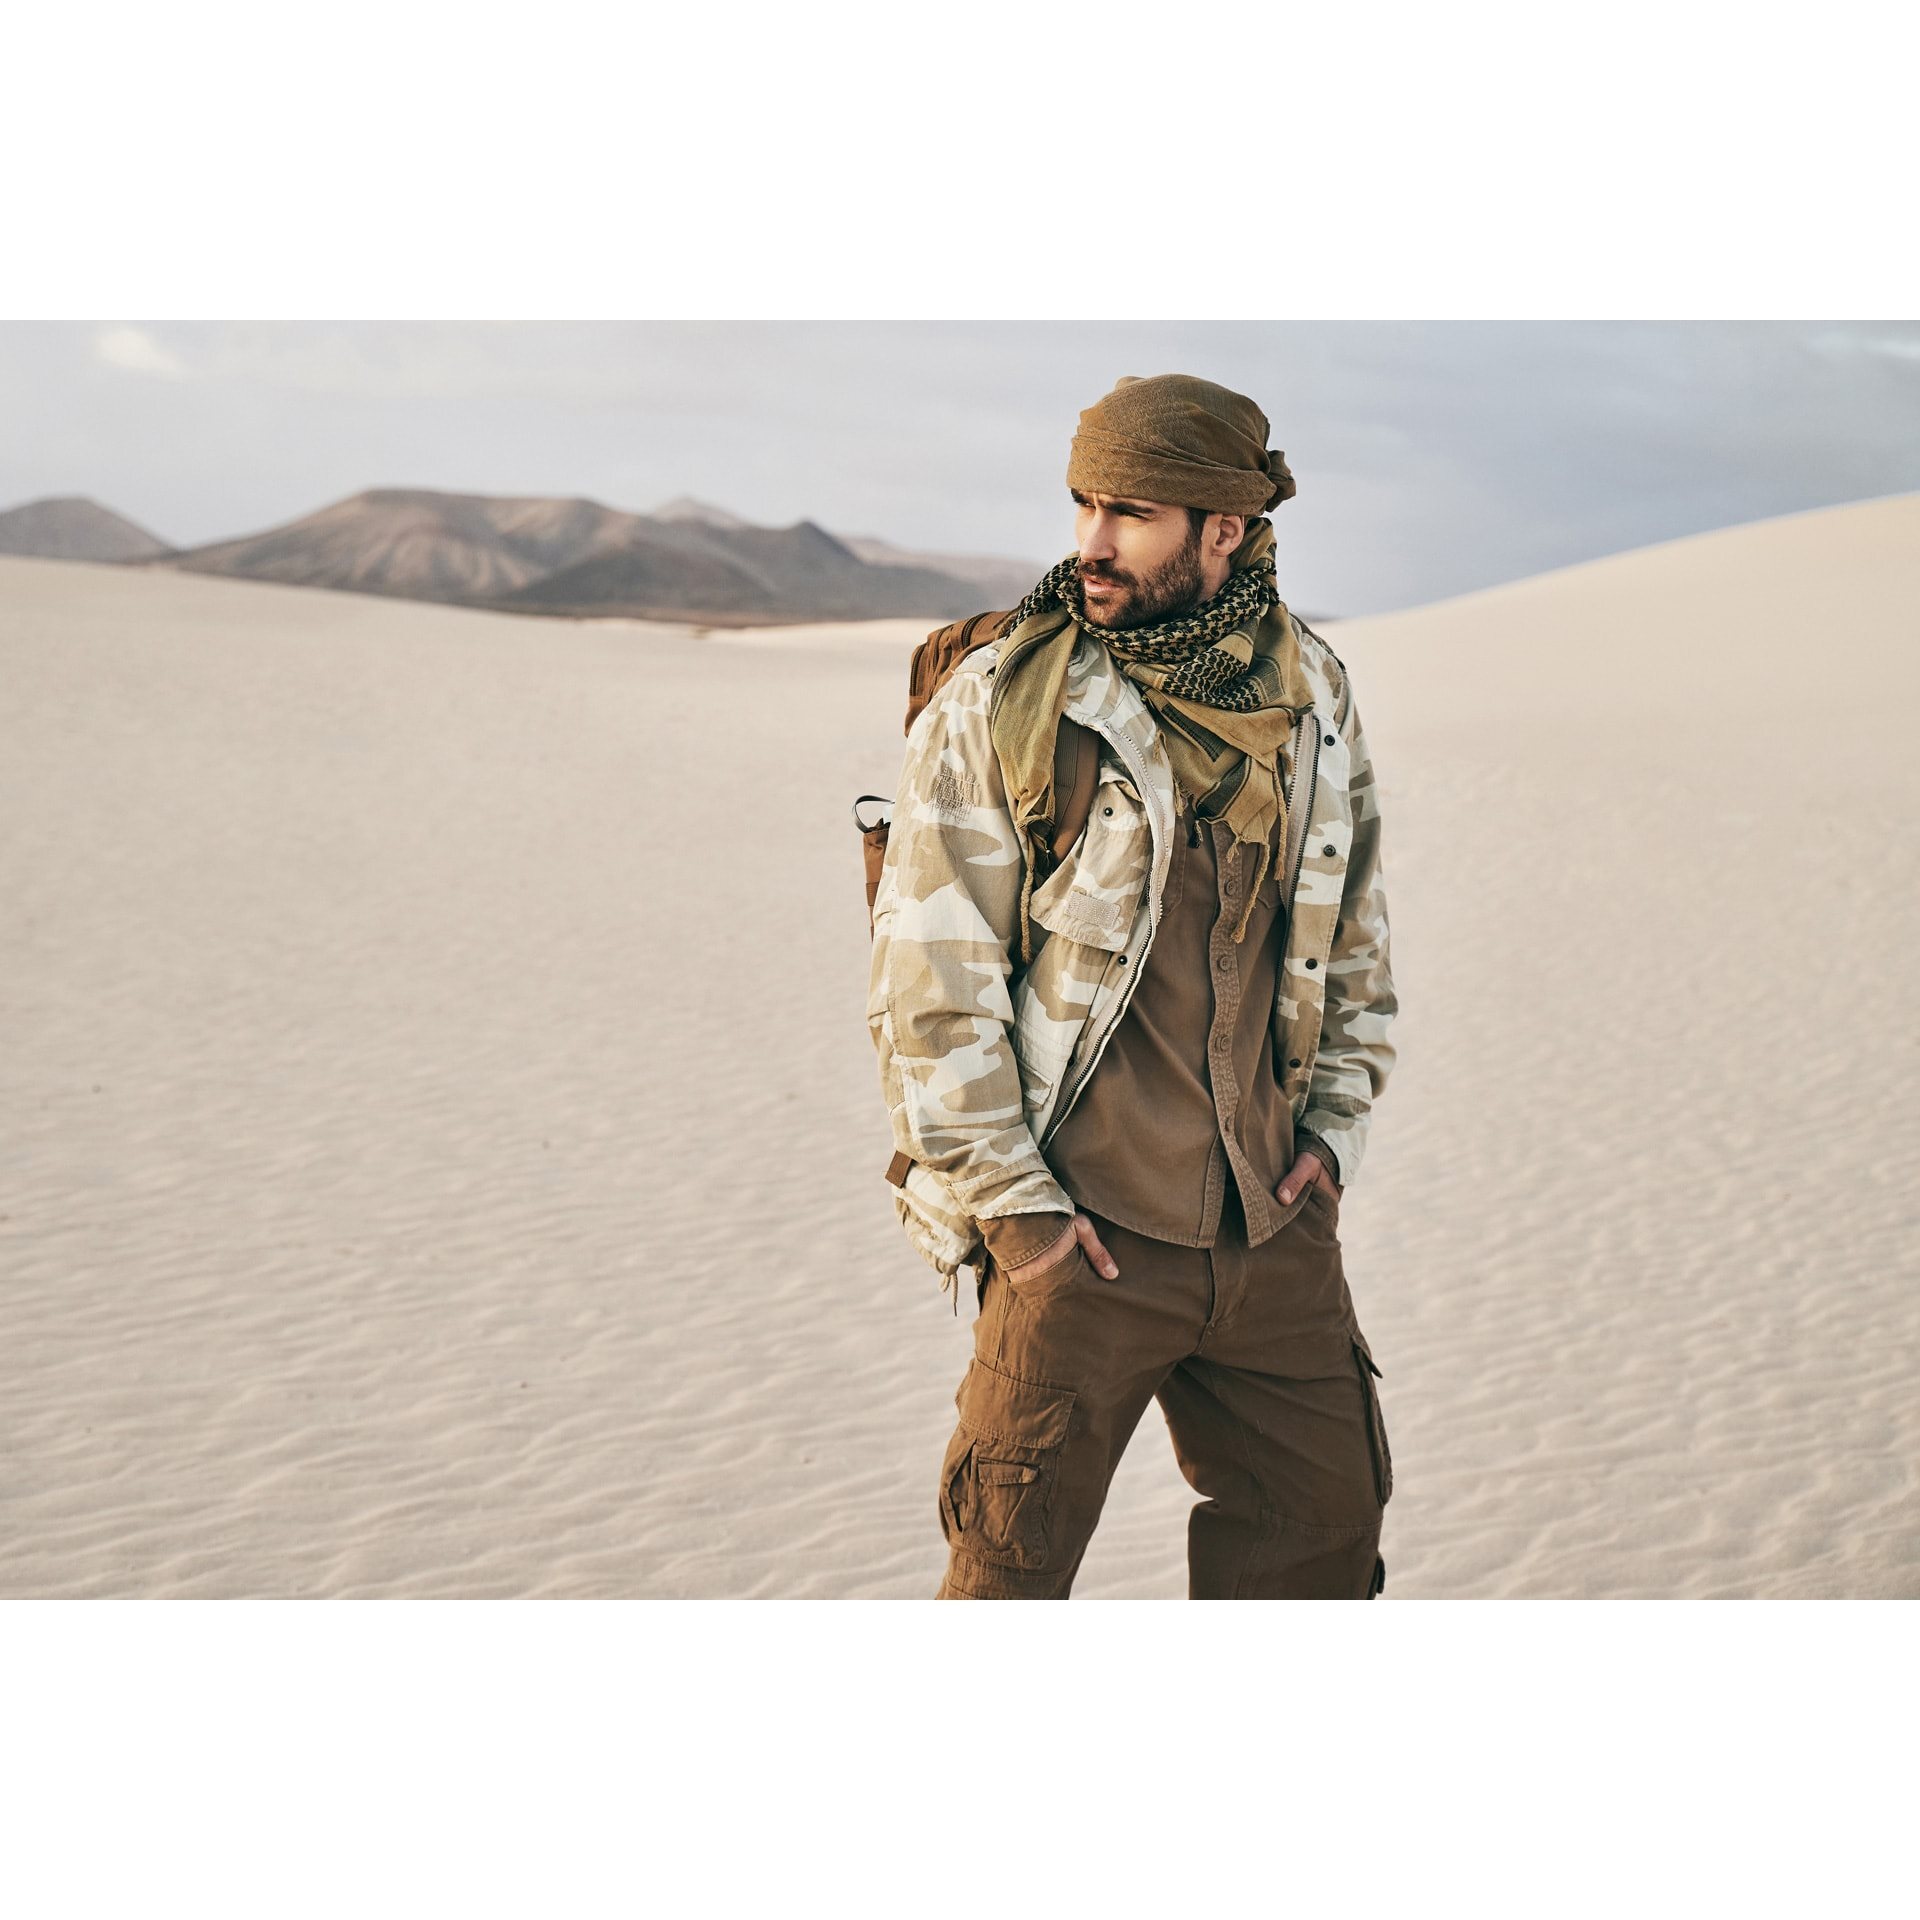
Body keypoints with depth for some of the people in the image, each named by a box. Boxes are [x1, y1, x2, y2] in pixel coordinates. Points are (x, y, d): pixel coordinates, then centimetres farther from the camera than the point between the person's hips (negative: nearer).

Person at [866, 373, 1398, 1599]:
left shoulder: (1311, 694, 5)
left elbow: (1357, 930, 17)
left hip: (1274, 1224, 5)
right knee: (1012, 1566, 2)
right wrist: (1008, 1203, -11)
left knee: (1325, 1521, 16)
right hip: (1081, 1228, -5)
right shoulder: (998, 705, -10)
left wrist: (1336, 1127, 10)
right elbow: (930, 985, -10)